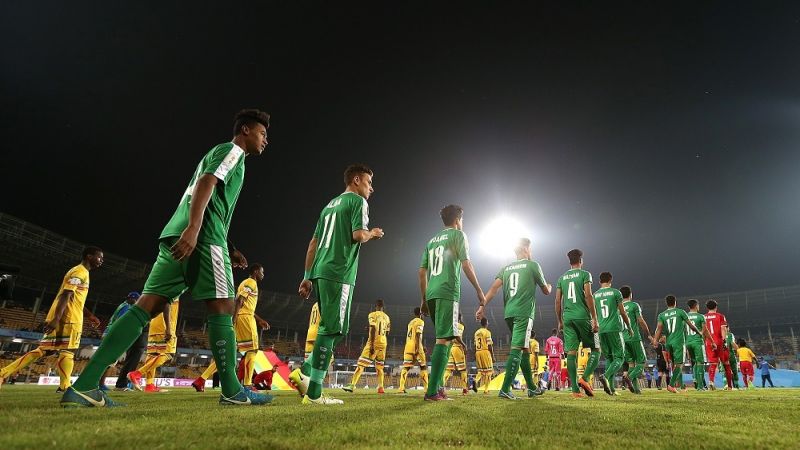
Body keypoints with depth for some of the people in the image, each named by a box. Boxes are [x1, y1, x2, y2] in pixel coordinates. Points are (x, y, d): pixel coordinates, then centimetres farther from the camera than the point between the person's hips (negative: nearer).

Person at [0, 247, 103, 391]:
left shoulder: (80, 272, 22)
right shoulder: (80, 272, -11)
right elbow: (66, 295, -22)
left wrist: (90, 316, 27)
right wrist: (56, 319, -29)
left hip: (64, 318, 10)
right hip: (68, 318, -10)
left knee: (44, 349, 11)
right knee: (68, 351, -5)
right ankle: (64, 387, -3)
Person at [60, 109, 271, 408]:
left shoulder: (220, 153, 33)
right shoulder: (233, 150, 5)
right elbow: (206, 183, -14)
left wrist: (229, 250, 27)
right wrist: (193, 229, -28)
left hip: (177, 236, 9)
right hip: (202, 236, -9)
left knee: (146, 306, 2)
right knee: (222, 308, -7)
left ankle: (84, 386, -1)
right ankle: (232, 392, -2)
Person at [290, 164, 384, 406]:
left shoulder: (330, 204, 24)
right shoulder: (358, 201, 0)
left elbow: (313, 244, 20)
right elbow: (358, 235, -15)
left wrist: (307, 276, 20)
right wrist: (372, 233, 7)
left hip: (321, 271, 9)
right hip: (339, 273, -9)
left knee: (332, 329, 17)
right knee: (331, 330, -6)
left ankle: (303, 372, 14)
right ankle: (313, 393, -4)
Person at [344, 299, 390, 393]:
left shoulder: (372, 315, -5)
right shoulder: (386, 317, 13)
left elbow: (373, 330, -15)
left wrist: (371, 345, -17)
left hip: (374, 342, -5)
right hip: (383, 343, 5)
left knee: (361, 364, -4)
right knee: (379, 366, 13)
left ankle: (352, 385, -9)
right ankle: (380, 387, 4)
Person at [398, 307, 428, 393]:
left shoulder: (410, 322, 21)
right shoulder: (420, 322, -2)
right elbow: (418, 336, -13)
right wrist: (418, 348, -17)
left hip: (407, 346, 6)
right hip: (415, 347, -6)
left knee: (406, 367, 3)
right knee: (423, 366, 4)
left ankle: (401, 388, -6)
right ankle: (427, 388, 2)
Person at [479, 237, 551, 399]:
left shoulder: (506, 268, 16)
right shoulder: (533, 265, 3)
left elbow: (494, 288, 3)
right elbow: (546, 291, 12)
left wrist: (482, 306, -2)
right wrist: (549, 286, 34)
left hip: (509, 313, 6)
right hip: (524, 313, -6)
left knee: (525, 349, 17)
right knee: (517, 349, -11)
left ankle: (532, 387, 26)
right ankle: (505, 389, -19)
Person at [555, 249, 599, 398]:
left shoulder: (562, 278, 15)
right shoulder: (585, 274, 1)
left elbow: (558, 301, 13)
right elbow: (588, 296, -9)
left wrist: (560, 321, 20)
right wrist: (594, 319, -8)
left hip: (567, 318, 4)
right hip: (583, 316, -4)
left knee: (571, 353, 2)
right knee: (595, 350, 8)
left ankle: (575, 390, -1)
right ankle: (584, 378, -11)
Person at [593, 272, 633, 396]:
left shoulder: (595, 295, 11)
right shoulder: (615, 292, 1)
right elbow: (623, 313, 3)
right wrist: (630, 328, 15)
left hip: (601, 330, 4)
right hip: (614, 329, -4)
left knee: (608, 358, 13)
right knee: (619, 357, 3)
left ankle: (611, 387, 6)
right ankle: (605, 376, -22)